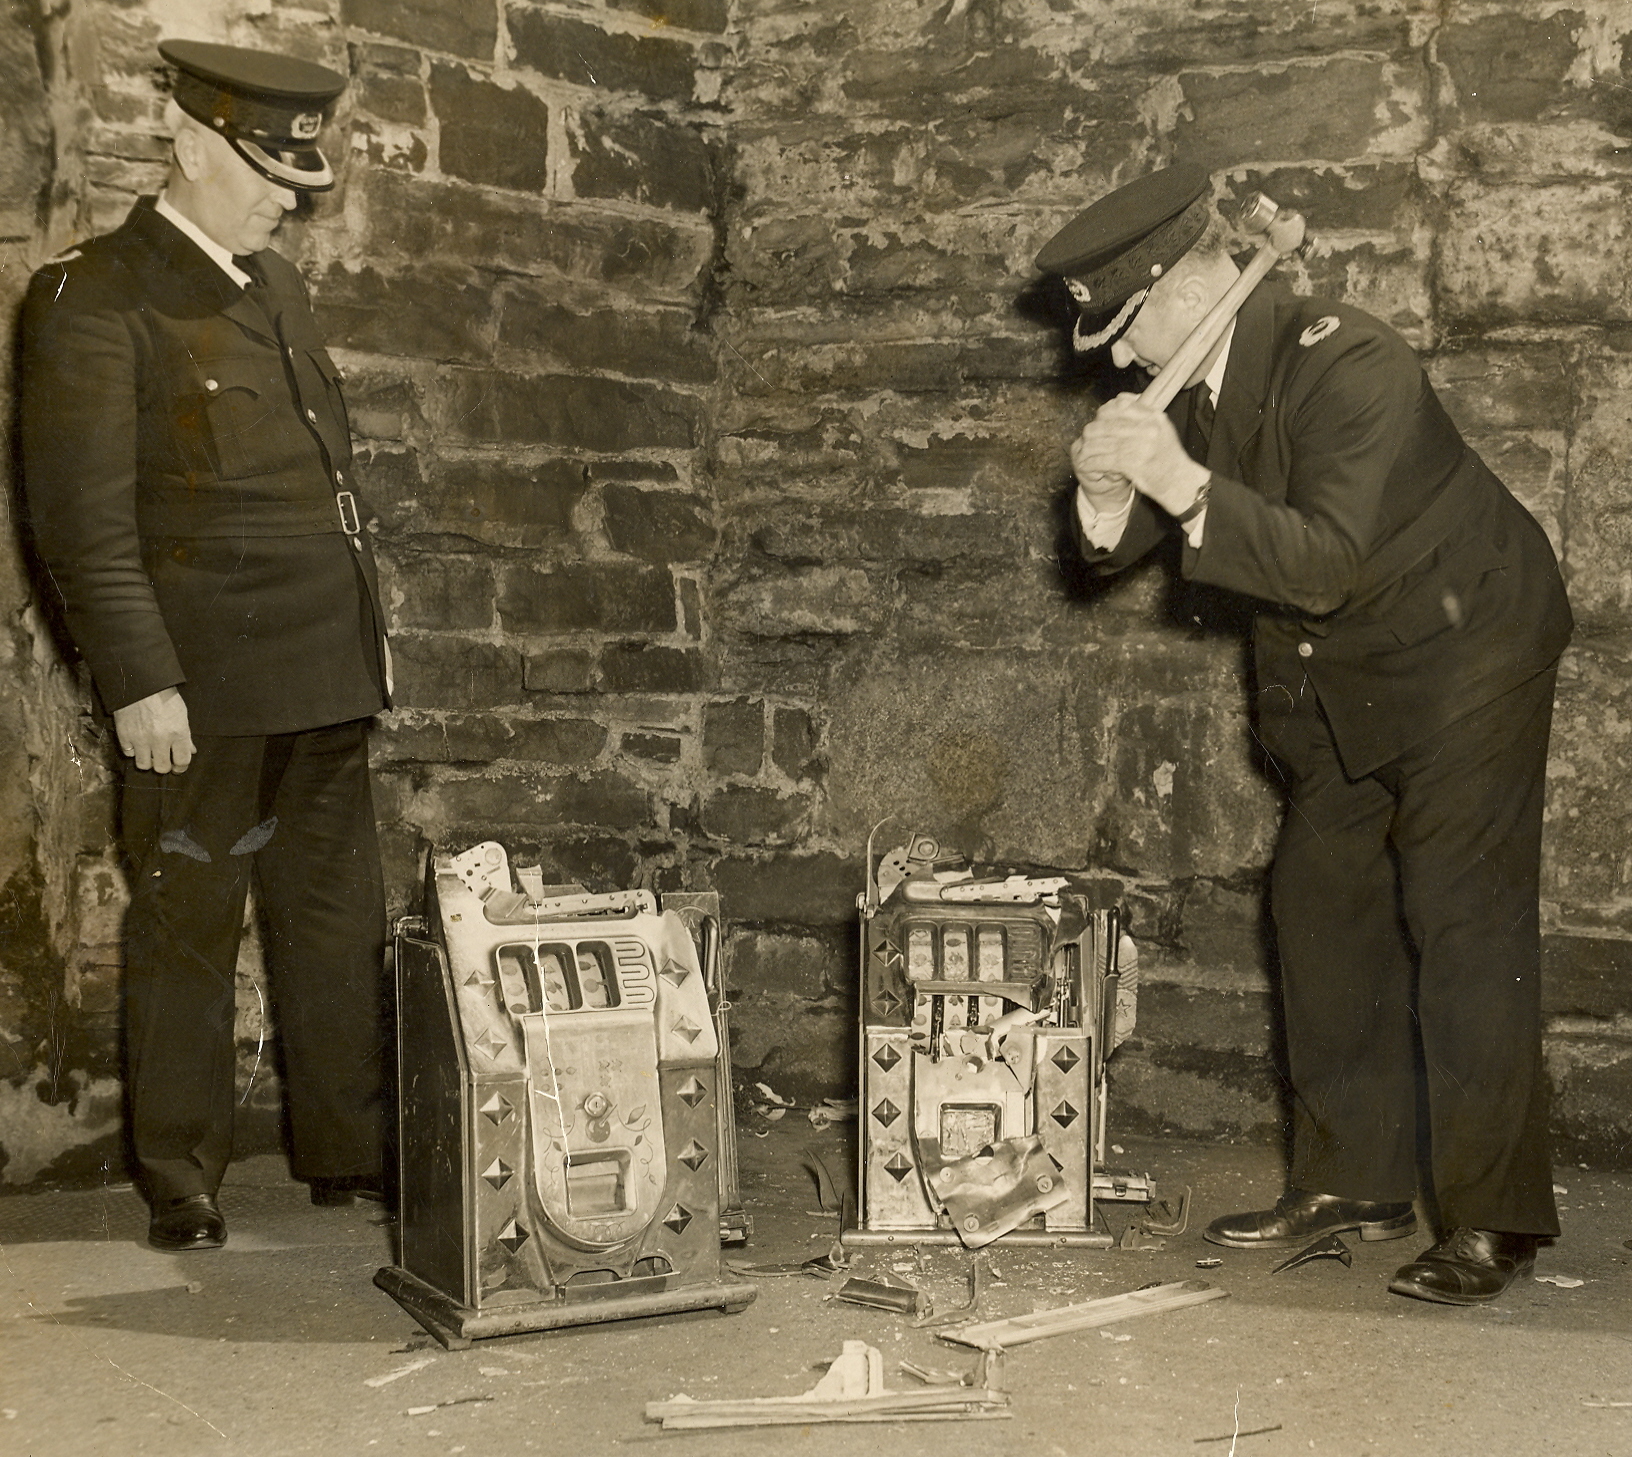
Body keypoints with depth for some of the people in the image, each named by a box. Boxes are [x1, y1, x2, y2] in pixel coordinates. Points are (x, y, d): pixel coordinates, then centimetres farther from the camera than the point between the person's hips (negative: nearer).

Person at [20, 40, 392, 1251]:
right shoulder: (95, 297, -7)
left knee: (342, 923, 12)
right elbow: (83, 516, -13)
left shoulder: (277, 287, 17)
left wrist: (365, 633, 17)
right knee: (186, 932, 4)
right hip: (202, 686, -7)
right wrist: (139, 680, -18)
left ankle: (349, 1150, 24)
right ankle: (182, 1184, 16)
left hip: (324, 681, 7)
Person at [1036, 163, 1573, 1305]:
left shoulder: (1349, 363, -27)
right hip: (1337, 684, 9)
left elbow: (1328, 563, -33)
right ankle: (1353, 1181, 20)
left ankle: (1494, 1219, -2)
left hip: (1461, 646, -8)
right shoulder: (1196, 382, -2)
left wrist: (1184, 485, -39)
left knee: (1466, 924, -9)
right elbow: (1118, 552, 1)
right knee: (1324, 909, 9)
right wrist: (1112, 494, -21)